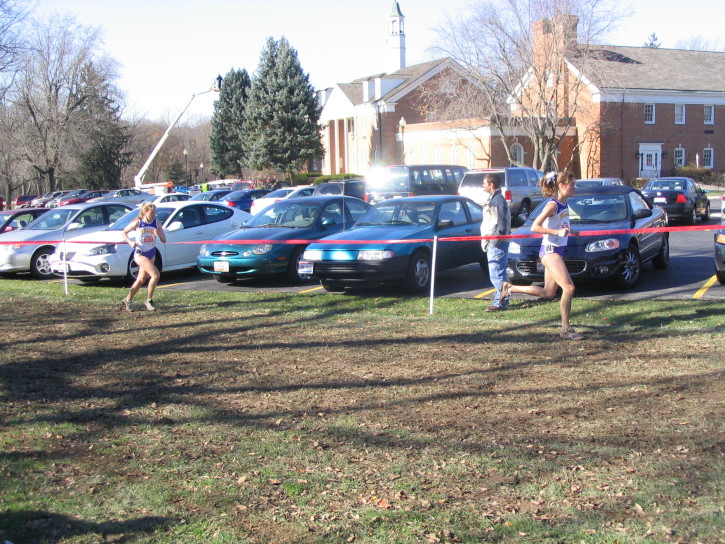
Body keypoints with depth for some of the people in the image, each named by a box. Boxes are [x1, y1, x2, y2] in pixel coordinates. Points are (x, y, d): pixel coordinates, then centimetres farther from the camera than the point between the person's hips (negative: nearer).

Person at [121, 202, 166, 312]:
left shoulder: (156, 224, -1)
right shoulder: (137, 222, -9)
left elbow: (164, 240, -1)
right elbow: (124, 232, 3)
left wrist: (158, 234, -21)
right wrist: (130, 242, -14)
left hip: (151, 254, 5)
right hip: (140, 254, -5)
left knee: (141, 280, 12)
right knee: (156, 275, -20)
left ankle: (128, 300, 29)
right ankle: (148, 300, -7)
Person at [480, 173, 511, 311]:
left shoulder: (499, 199, -13)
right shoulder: (492, 199, 18)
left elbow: (502, 222, -19)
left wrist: (495, 240, -21)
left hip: (497, 243, -11)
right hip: (492, 243, 11)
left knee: (496, 273, -10)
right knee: (497, 274, 14)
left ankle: (501, 302, -8)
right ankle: (501, 299, 20)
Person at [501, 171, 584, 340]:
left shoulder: (564, 204, 10)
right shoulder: (552, 204, -16)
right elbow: (535, 227, -22)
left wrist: (568, 231, 10)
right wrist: (557, 232, -28)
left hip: (558, 250, 9)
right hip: (549, 250, -9)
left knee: (548, 292, 12)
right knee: (569, 288, -14)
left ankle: (510, 288, 25)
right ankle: (565, 329, -5)